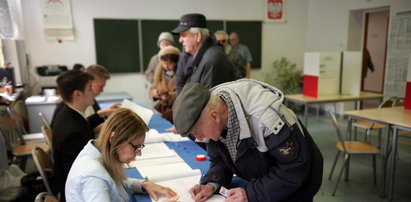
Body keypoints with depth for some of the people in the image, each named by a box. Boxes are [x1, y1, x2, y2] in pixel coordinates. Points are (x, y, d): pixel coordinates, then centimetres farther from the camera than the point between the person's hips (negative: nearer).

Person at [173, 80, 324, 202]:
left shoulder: (265, 118, -37)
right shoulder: (212, 122, -16)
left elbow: (295, 167, -29)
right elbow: (219, 160, -4)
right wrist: (212, 184, -22)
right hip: (257, 183, 5)